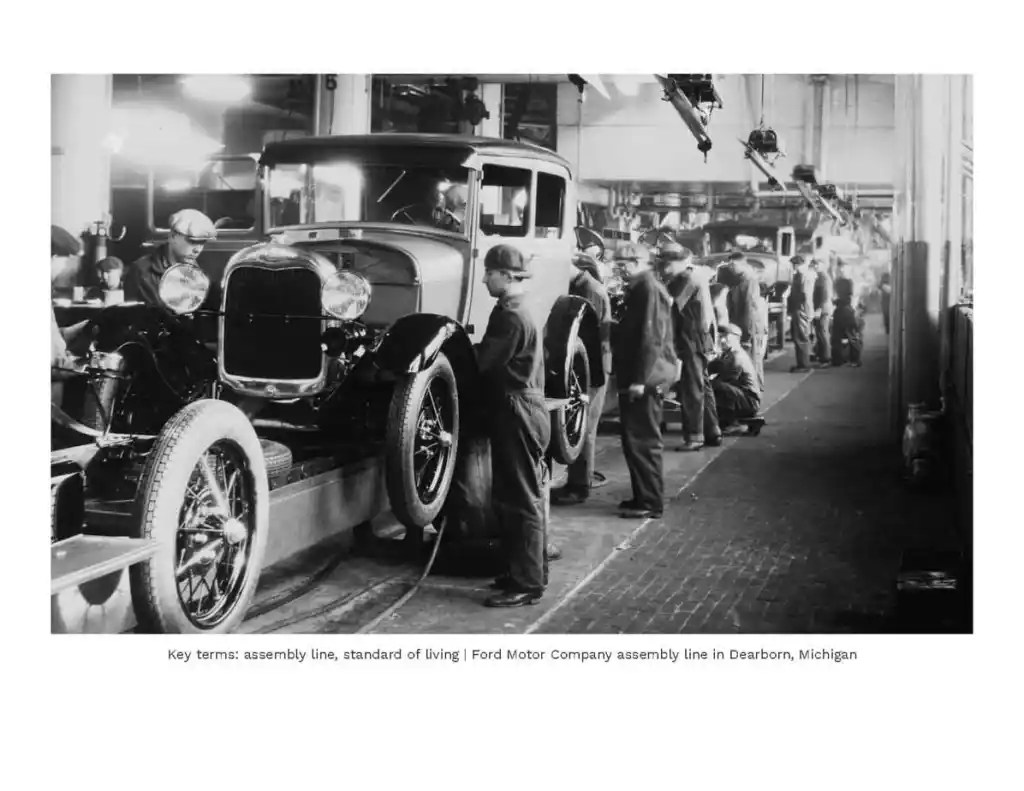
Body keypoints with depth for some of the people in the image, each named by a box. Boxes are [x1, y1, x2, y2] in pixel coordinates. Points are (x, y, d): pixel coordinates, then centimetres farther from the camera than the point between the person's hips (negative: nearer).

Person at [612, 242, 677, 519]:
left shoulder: (648, 288, -15)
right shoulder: (638, 288, 17)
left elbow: (651, 337, -21)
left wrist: (640, 379, -23)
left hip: (644, 379, -10)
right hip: (636, 377, 10)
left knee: (642, 441, -5)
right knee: (634, 439, 14)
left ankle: (651, 503, 0)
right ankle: (643, 496, 22)